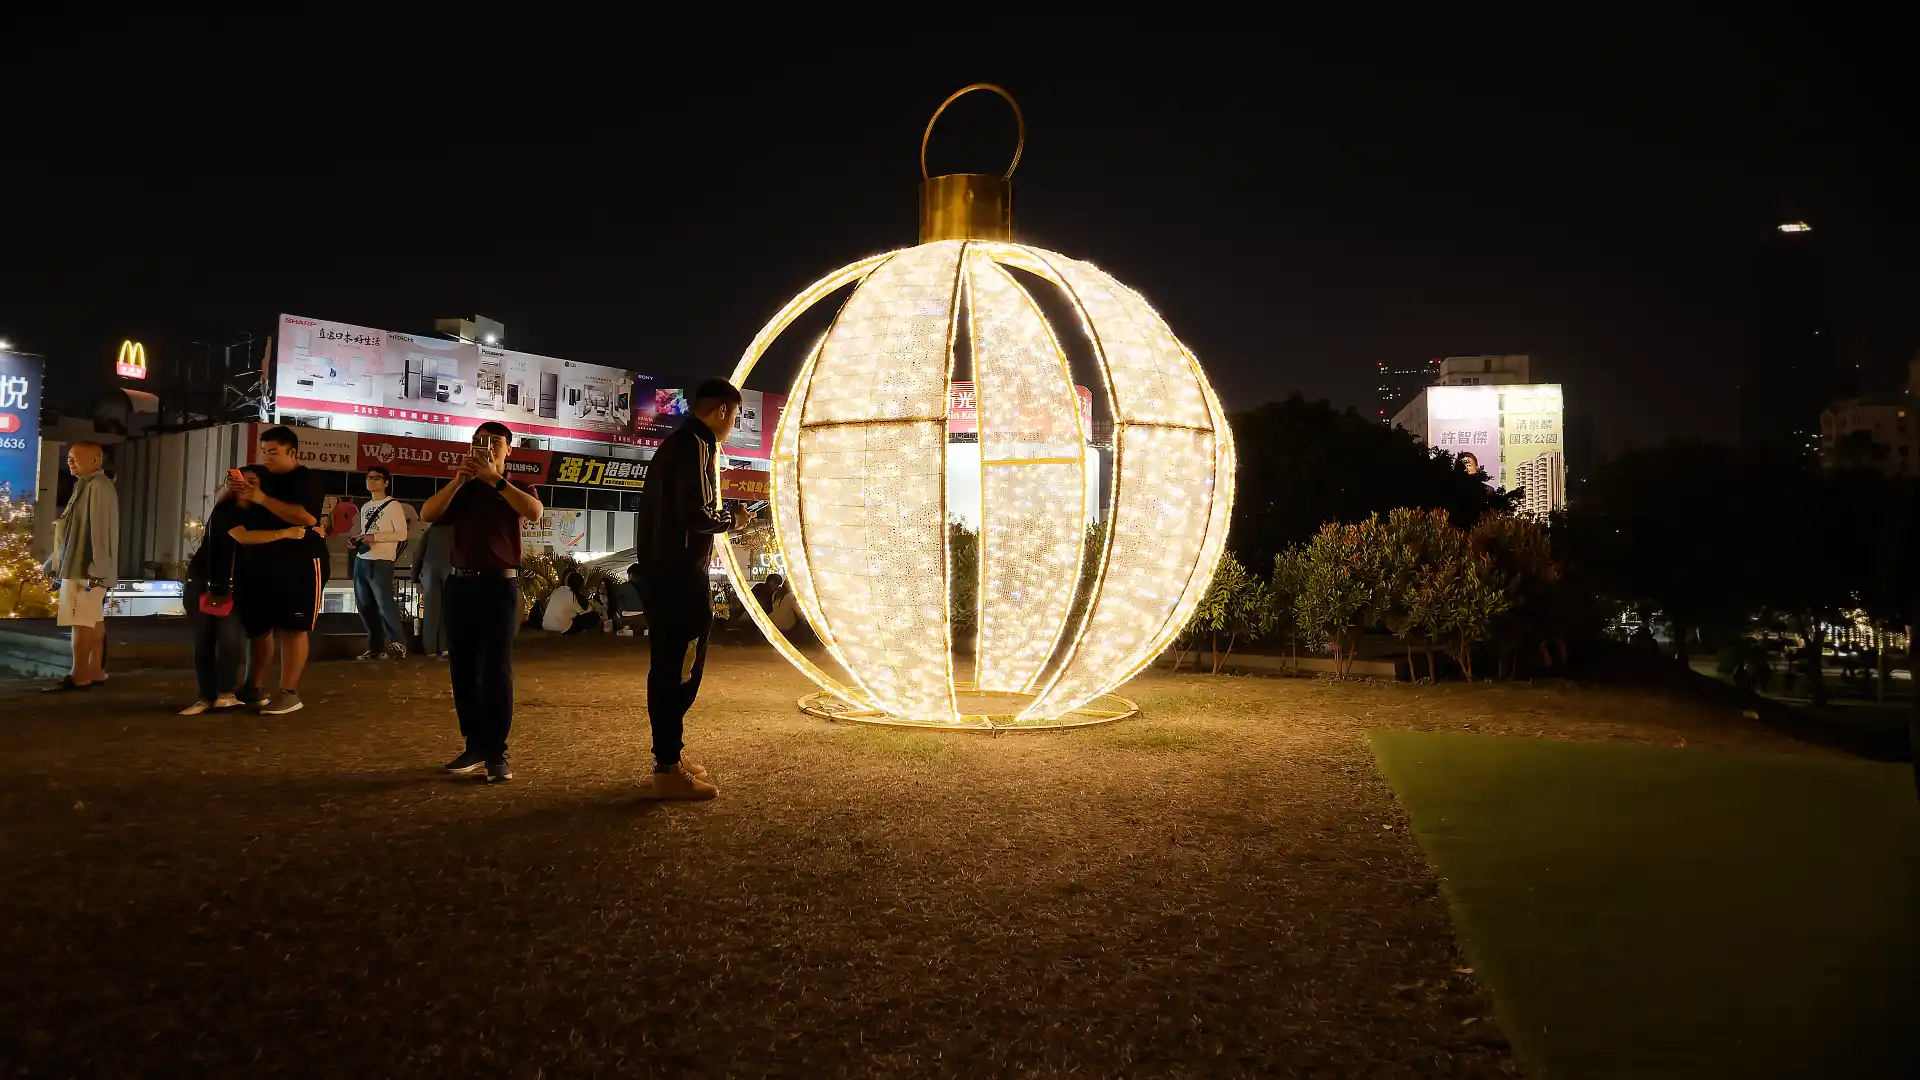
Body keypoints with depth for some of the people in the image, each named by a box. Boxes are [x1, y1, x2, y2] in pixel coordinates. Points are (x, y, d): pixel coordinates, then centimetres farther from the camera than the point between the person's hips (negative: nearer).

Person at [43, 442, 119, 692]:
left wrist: (95, 568, -24)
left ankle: (79, 676, -7)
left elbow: (100, 530, -20)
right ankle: (95, 671, 13)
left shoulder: (98, 486, -13)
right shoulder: (86, 486, 18)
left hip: (87, 568, -10)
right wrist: (56, 562, 22)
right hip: (80, 566, 10)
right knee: (94, 621, 10)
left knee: (81, 622, -9)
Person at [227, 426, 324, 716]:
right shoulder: (261, 477, 16)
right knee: (257, 627, 10)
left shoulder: (306, 480, -5)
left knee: (291, 628, -5)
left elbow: (308, 517, -22)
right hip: (259, 566, 7)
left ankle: (289, 693, -4)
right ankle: (253, 688, 19)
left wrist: (262, 499, -23)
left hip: (298, 567, -7)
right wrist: (235, 494, -2)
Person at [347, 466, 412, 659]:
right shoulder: (364, 507, 18)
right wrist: (355, 540, 6)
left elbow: (402, 534, -11)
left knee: (385, 605, -10)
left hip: (381, 562, -8)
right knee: (364, 606, 8)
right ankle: (375, 645, 17)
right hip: (361, 561, 8)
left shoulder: (393, 505, -5)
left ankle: (398, 645, -2)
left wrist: (375, 537, -18)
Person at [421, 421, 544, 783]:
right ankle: (476, 746, 12)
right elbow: (427, 515, -2)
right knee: (464, 669, 5)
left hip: (500, 585, -3)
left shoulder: (515, 488, 8)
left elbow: (535, 512, -15)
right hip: (461, 583, 4)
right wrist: (458, 480, -13)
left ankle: (497, 753, -6)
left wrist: (495, 479, -19)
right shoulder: (461, 490, 15)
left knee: (497, 668, -6)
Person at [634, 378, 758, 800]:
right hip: (681, 575, -10)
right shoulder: (695, 446, -13)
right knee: (681, 671, -6)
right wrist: (733, 520, -5)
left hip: (661, 571, 10)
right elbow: (697, 515, -22)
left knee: (668, 668, 16)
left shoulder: (672, 444, 17)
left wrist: (722, 519, 19)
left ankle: (669, 755, 25)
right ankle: (669, 770, -2)